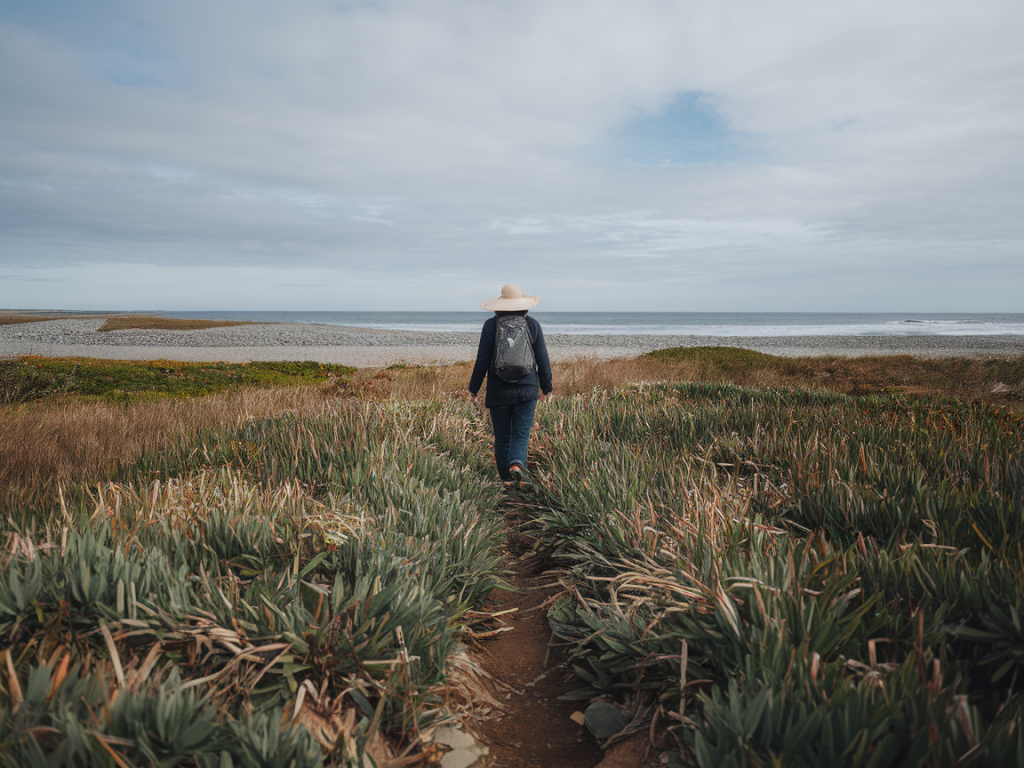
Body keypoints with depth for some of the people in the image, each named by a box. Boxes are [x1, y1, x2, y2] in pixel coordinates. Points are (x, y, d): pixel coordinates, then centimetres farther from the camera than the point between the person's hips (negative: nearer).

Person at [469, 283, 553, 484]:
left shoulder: (491, 325, -4)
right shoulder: (532, 324, 0)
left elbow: (482, 361, -5)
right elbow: (543, 360, 3)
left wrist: (473, 389, 6)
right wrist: (546, 387, 15)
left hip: (499, 392, 0)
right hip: (527, 390, 0)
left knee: (502, 437, 12)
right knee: (521, 435, 3)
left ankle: (506, 476, 21)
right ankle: (517, 463, -23)